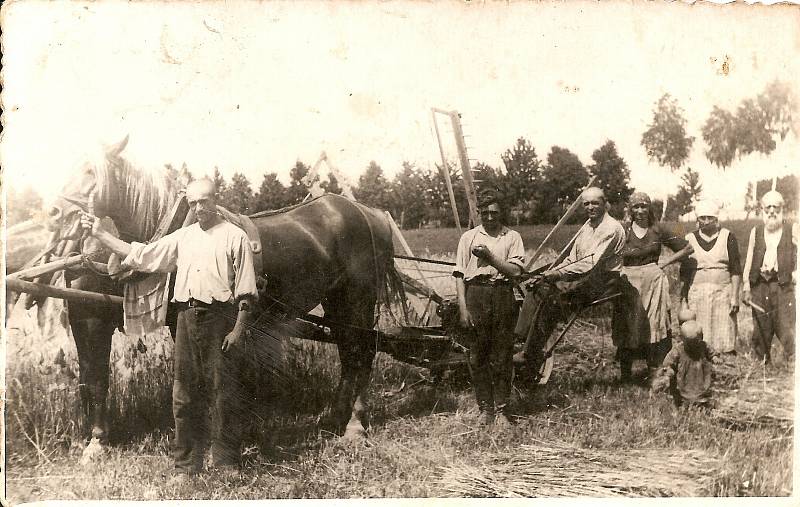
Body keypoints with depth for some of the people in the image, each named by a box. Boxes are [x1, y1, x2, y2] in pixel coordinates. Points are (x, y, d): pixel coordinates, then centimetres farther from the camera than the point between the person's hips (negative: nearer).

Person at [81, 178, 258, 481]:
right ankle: (186, 465, 15)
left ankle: (227, 462, 8)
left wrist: (238, 329, -10)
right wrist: (100, 234, 14)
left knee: (223, 393, -2)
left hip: (220, 318, -5)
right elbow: (140, 255, 17)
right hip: (187, 317, 5)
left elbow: (245, 289, -3)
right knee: (185, 395, 6)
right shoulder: (182, 237, 16)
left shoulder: (234, 236, 0)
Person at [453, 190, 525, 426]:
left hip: (502, 294, 0)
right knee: (477, 355, 2)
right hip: (475, 294, 0)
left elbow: (515, 270, -3)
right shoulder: (469, 237, 10)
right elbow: (460, 275, 6)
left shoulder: (512, 237, 9)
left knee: (502, 355, 0)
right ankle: (485, 408, 12)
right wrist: (463, 308, -3)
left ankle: (501, 409, 7)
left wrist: (490, 258, -13)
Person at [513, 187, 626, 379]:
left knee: (550, 295, -27)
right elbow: (572, 259, 19)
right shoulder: (586, 227, 20)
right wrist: (549, 273, 2)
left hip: (602, 282, -9)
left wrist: (558, 273, -24)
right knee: (537, 287, -11)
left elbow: (591, 263, -21)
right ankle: (521, 341, -16)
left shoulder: (611, 228, -11)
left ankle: (531, 354, -22)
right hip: (581, 276, 9)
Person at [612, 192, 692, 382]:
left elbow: (687, 248, 10)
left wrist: (664, 263, 2)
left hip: (653, 282, 0)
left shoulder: (658, 230, 5)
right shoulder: (623, 232, 3)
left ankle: (654, 374, 3)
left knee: (653, 326, -2)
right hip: (629, 284, 0)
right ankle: (624, 376, 9)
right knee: (626, 329, 1)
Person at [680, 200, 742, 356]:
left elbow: (736, 270, 2)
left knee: (725, 340, -3)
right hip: (696, 294, 1)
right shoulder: (690, 239, 9)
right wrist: (683, 299, 6)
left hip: (722, 292, -1)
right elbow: (684, 273, 11)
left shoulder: (727, 237, 5)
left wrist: (735, 297, -6)